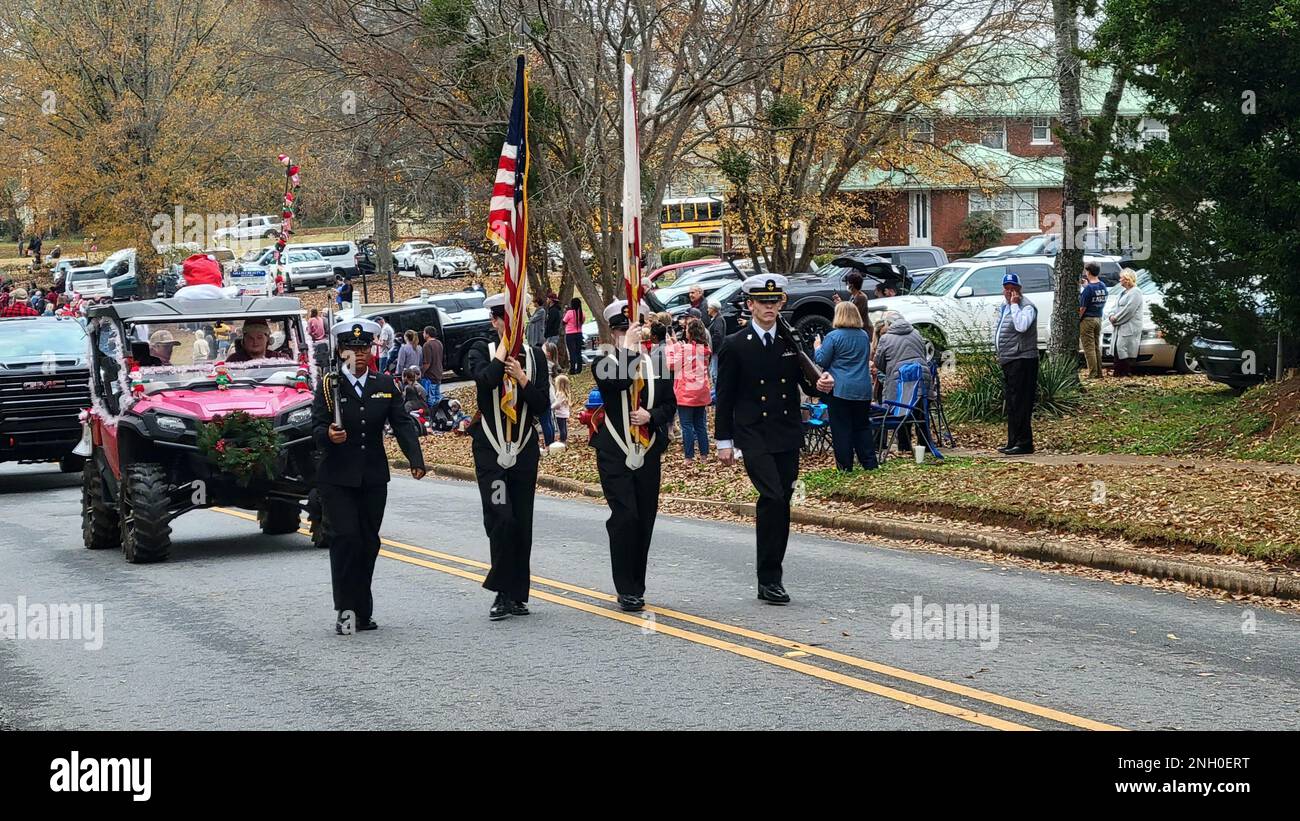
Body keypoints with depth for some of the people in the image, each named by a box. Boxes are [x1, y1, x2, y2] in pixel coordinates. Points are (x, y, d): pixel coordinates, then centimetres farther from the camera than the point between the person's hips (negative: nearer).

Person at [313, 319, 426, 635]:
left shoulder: (385, 384, 6)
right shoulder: (329, 385, -2)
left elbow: (402, 424, 0)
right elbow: (317, 428, -8)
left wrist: (416, 460, -14)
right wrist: (328, 435, -32)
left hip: (373, 478, 3)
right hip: (337, 478, -3)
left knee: (369, 542, 6)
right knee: (345, 538, -12)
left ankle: (362, 612, 14)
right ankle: (345, 610, -6)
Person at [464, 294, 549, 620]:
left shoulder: (534, 356, 8)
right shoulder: (481, 351, 0)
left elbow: (543, 405, 3)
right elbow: (486, 379, -23)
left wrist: (523, 379, -11)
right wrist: (504, 347, -13)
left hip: (524, 448, 4)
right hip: (490, 449, -4)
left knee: (522, 523, 5)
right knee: (501, 518, -15)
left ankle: (516, 595, 13)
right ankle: (503, 593, -6)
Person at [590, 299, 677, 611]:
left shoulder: (657, 363, 11)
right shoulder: (604, 362, -1)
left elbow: (670, 404, 13)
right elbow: (616, 382, -23)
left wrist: (651, 416, -7)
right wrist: (629, 347, -20)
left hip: (648, 454, 4)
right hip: (615, 454, -4)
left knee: (645, 521, 6)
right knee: (625, 517, -12)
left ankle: (636, 586, 17)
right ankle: (627, 590, -6)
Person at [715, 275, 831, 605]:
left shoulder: (793, 342, 9)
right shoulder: (735, 346, -2)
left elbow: (807, 384, 11)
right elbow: (725, 397, 0)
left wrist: (821, 385, -13)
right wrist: (724, 441, -2)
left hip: (788, 438, 4)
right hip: (754, 438, -4)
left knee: (779, 504, 6)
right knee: (773, 498, -18)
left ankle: (771, 579, 15)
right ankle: (769, 578, -13)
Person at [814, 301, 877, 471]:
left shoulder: (833, 336, -11)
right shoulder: (864, 336, 8)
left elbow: (822, 361, -5)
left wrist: (818, 347, 12)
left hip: (840, 389, -5)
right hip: (863, 389, 5)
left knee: (842, 428, 1)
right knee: (862, 426, 13)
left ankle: (845, 465, 2)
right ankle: (869, 462, 11)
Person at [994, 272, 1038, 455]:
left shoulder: (1026, 307, -11)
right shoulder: (1005, 306, 17)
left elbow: (1021, 326, -30)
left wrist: (1014, 305, -21)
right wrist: (1000, 354, 22)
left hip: (1022, 360, -10)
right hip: (1008, 361, 10)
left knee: (1019, 403, -12)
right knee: (1012, 405, 14)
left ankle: (1024, 443, -12)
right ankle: (1013, 442, 20)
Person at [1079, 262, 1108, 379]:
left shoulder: (1088, 288, -17)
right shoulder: (1103, 286, 5)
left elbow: (1082, 308, -17)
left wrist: (1076, 320, -8)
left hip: (1087, 320, -7)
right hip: (1098, 319, 7)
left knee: (1089, 348, -4)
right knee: (1097, 347, 14)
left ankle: (1093, 374, -5)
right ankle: (1099, 373, 16)